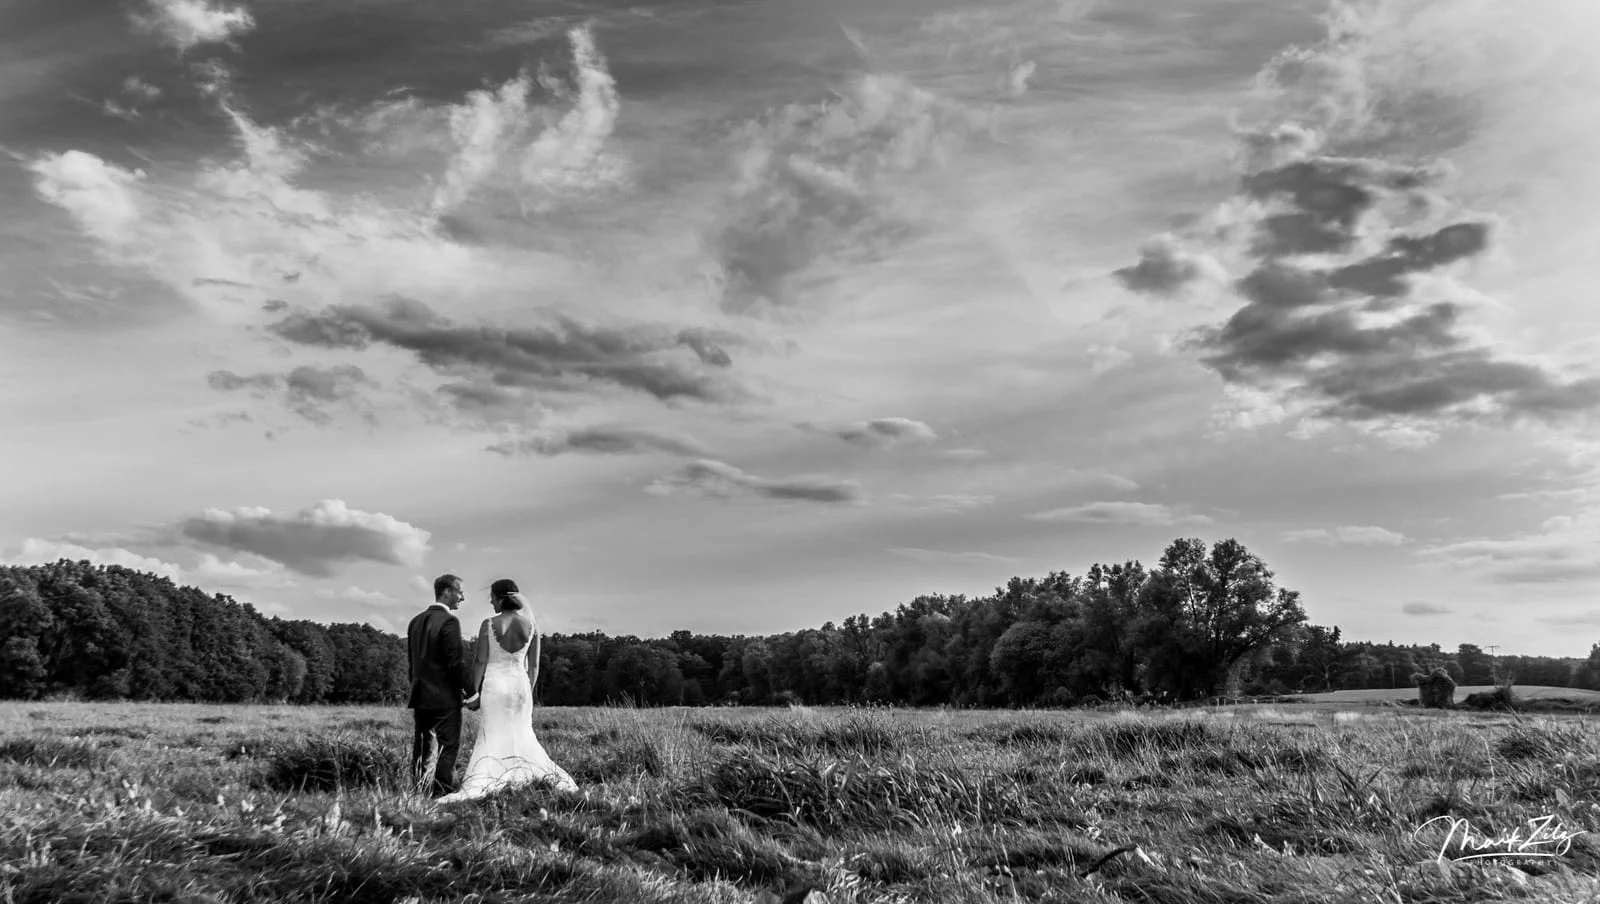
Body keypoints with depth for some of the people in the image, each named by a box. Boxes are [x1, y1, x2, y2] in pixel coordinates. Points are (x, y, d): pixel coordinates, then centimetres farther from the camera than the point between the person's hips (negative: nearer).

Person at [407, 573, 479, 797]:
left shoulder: (416, 621, 11)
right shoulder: (449, 621, -13)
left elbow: (413, 660, 15)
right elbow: (456, 662, -16)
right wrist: (471, 693, -9)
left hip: (420, 695, 8)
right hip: (445, 697, -8)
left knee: (421, 748, 11)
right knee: (448, 746, -3)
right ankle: (442, 793, -5)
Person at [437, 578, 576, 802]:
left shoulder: (489, 624, -9)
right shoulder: (531, 626, -1)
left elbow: (480, 661, -8)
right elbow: (534, 665, 4)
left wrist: (474, 691, 1)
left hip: (494, 684, -3)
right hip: (520, 684, 3)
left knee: (491, 738, 2)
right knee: (523, 736, 14)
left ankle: (475, 788, -6)